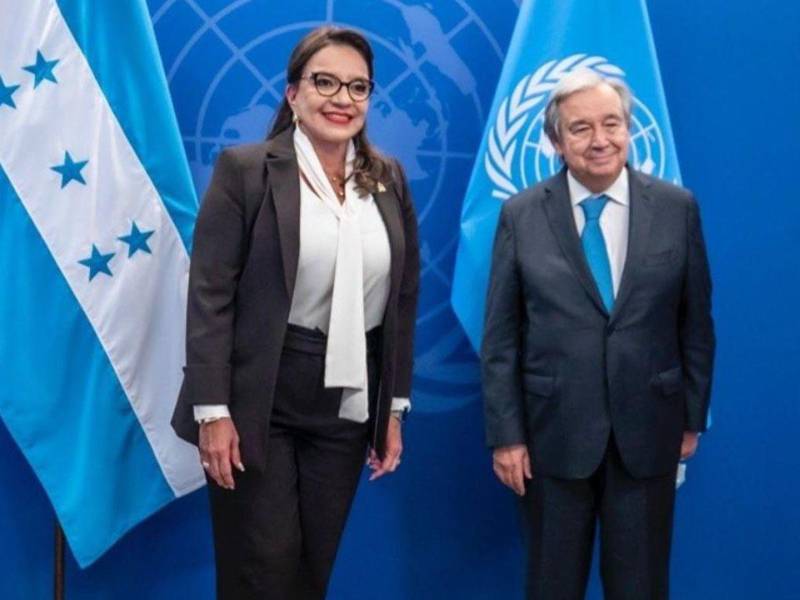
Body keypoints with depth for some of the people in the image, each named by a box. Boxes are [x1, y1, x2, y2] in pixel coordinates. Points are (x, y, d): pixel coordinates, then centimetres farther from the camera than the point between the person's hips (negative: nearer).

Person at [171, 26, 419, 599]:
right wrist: (213, 411, -14)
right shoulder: (244, 168, -5)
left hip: (348, 405, 4)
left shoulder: (389, 180, 8)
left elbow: (404, 299, 11)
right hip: (258, 402, -4)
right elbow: (210, 294, -9)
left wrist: (395, 407, 8)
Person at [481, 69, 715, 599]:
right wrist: (506, 434, -5)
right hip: (554, 432, 0)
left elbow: (697, 322, 5)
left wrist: (693, 417, 6)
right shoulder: (521, 215, -3)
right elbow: (500, 337, -2)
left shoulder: (677, 208, -1)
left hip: (647, 431, 1)